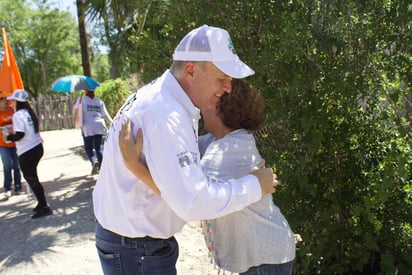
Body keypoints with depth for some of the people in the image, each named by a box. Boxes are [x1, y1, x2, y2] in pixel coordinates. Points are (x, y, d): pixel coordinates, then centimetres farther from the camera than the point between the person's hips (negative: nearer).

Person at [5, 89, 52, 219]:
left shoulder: (18, 115, -14)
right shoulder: (30, 113, 9)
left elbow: (20, 134, -21)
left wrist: (8, 137, -3)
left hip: (26, 152, -8)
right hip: (37, 147, 8)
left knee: (31, 179, 1)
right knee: (31, 176, 20)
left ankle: (44, 207, 3)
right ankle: (41, 203, 26)